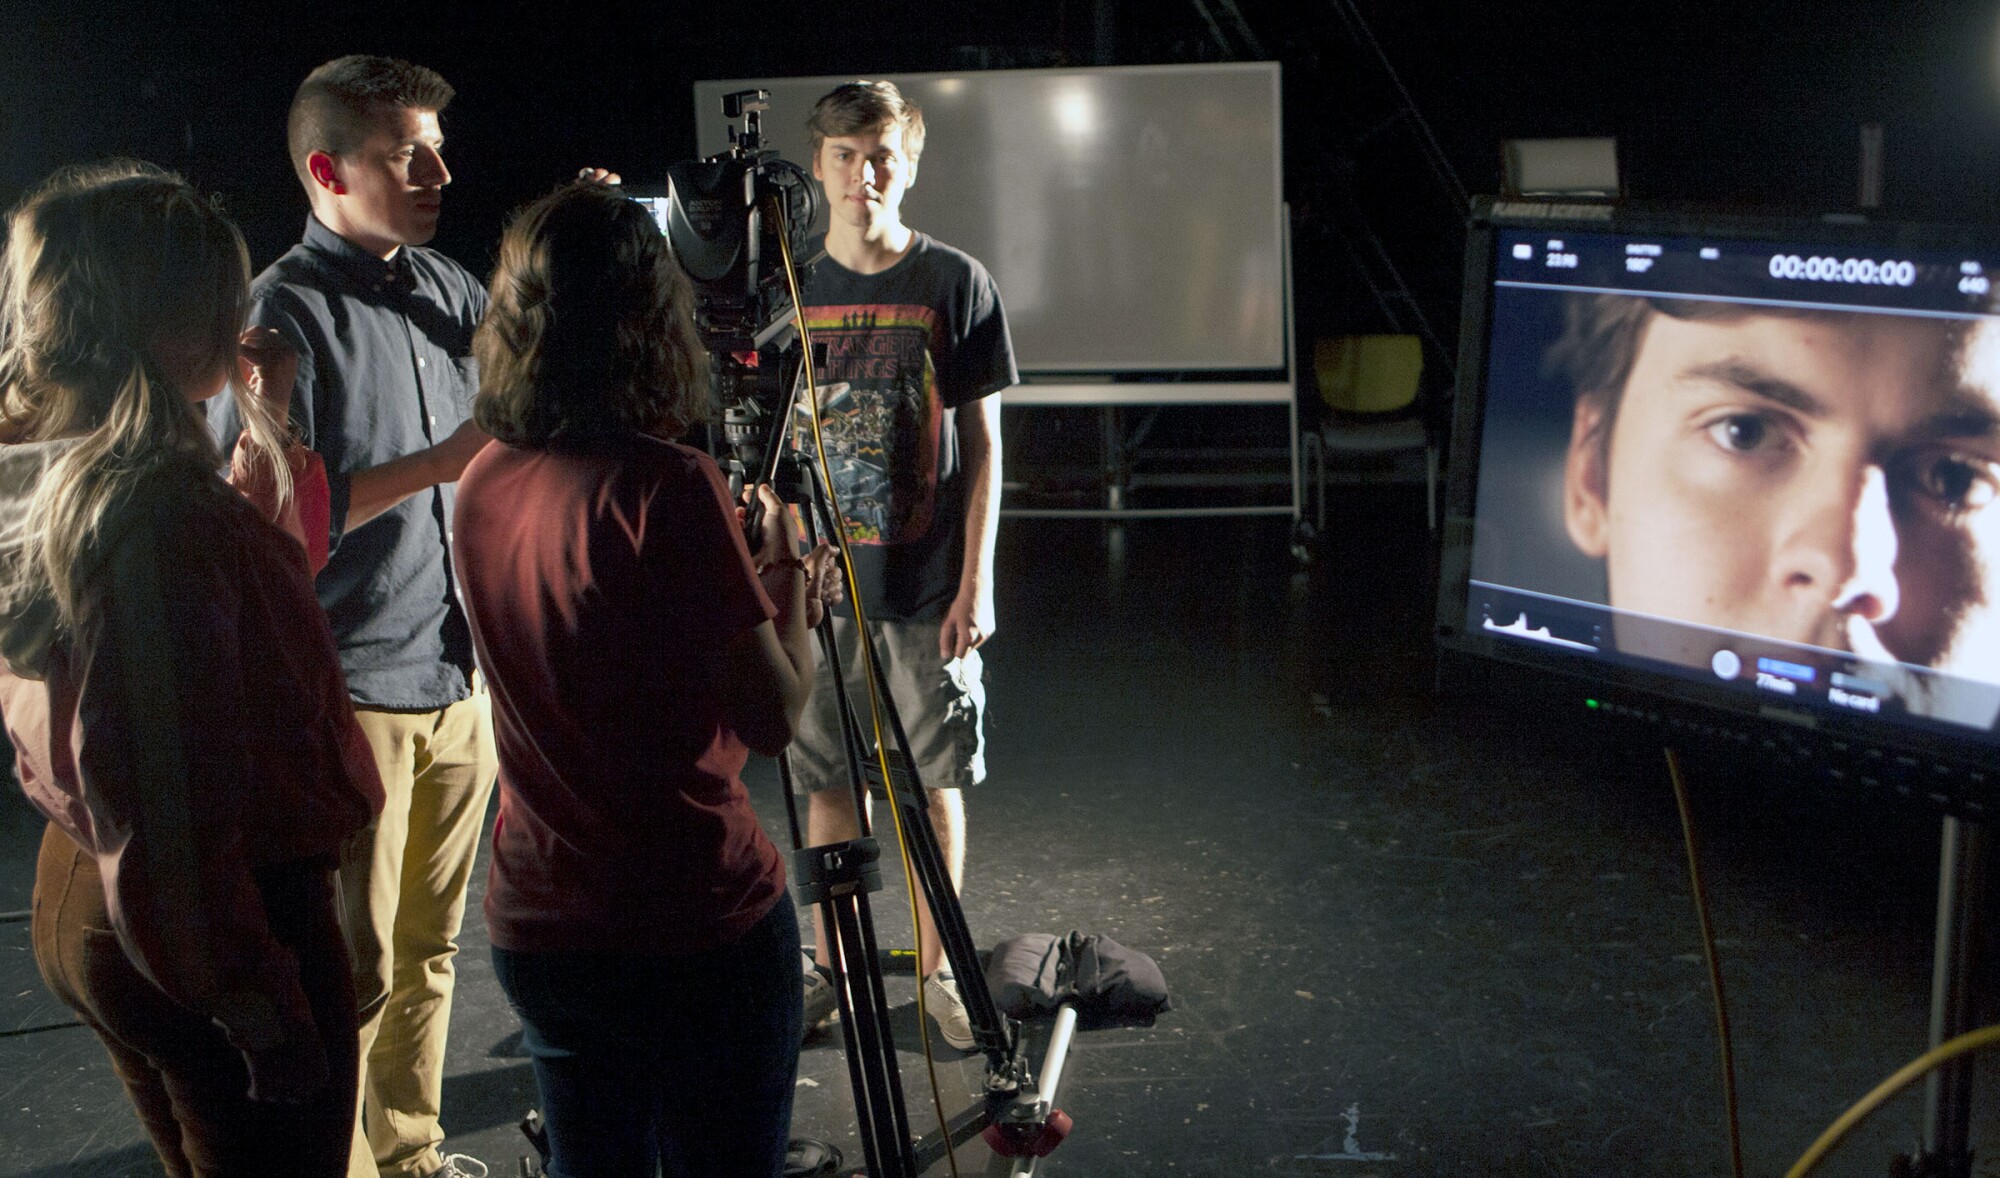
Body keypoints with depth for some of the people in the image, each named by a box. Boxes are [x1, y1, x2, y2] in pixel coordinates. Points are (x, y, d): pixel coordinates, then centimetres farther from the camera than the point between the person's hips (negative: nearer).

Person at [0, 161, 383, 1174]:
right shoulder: (161, 509, -27)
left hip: (82, 896, 10)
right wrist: (259, 1004, -23)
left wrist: (267, 424, 17)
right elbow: (174, 796, -29)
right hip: (221, 926, -10)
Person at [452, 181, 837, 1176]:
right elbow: (772, 715, -16)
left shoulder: (482, 485, 2)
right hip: (694, 933, -6)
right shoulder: (666, 486, -20)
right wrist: (785, 580, 1)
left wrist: (755, 587, 18)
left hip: (533, 929, 7)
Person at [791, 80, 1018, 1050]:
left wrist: (976, 583, -7)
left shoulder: (956, 284, -3)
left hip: (927, 587, -2)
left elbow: (983, 446, -2)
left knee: (936, 781, 7)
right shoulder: (792, 291, 3)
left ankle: (935, 967, 22)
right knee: (826, 781, 9)